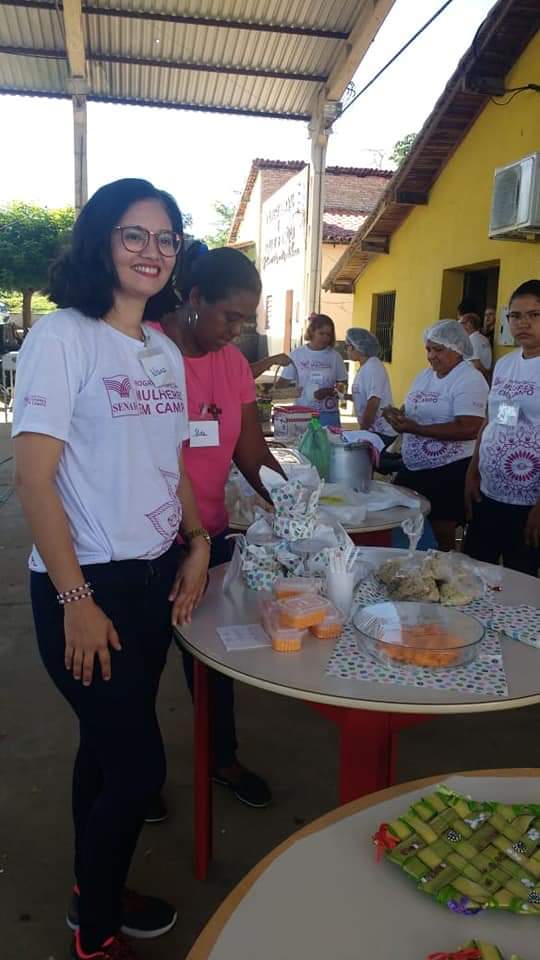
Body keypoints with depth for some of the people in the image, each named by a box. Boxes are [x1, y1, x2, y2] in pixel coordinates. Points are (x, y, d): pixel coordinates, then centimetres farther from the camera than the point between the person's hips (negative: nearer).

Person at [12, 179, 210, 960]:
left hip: (153, 579, 6)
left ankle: (97, 891, 43)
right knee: (139, 764, 1)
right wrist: (76, 599, -17)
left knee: (108, 748, 20)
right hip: (85, 586, -6)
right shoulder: (62, 337, -12)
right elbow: (33, 477, -16)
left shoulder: (166, 352, 10)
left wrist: (197, 546, 6)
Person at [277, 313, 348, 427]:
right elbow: (284, 381, 4)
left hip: (328, 414, 0)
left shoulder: (334, 356, 2)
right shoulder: (297, 354, 2)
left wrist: (329, 391, -13)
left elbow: (342, 384, 6)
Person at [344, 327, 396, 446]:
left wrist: (362, 430, -16)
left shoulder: (372, 367, -16)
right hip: (374, 429, 9)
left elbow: (373, 403, -22)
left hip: (381, 432, -9)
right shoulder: (366, 367, 14)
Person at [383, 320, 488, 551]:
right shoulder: (424, 376, 12)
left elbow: (469, 429, -25)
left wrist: (416, 428, -27)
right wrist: (399, 417, -5)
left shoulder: (469, 379, -14)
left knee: (442, 535, 1)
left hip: (451, 472, -8)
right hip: (413, 468, 9)